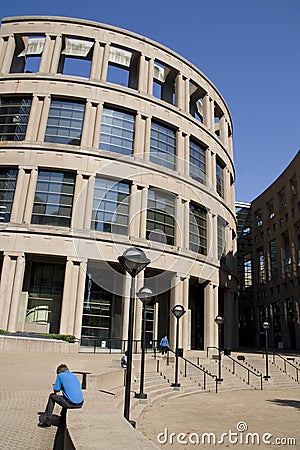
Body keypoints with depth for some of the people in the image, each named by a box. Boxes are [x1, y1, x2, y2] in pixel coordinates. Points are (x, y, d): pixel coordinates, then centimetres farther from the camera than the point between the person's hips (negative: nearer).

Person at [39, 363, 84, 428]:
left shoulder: (60, 375, 4)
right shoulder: (74, 375, 20)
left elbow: (56, 393, 5)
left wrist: (61, 395, 25)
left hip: (71, 403, -6)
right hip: (80, 403, 6)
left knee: (52, 396, 16)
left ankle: (47, 421, 18)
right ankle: (63, 419, 44)